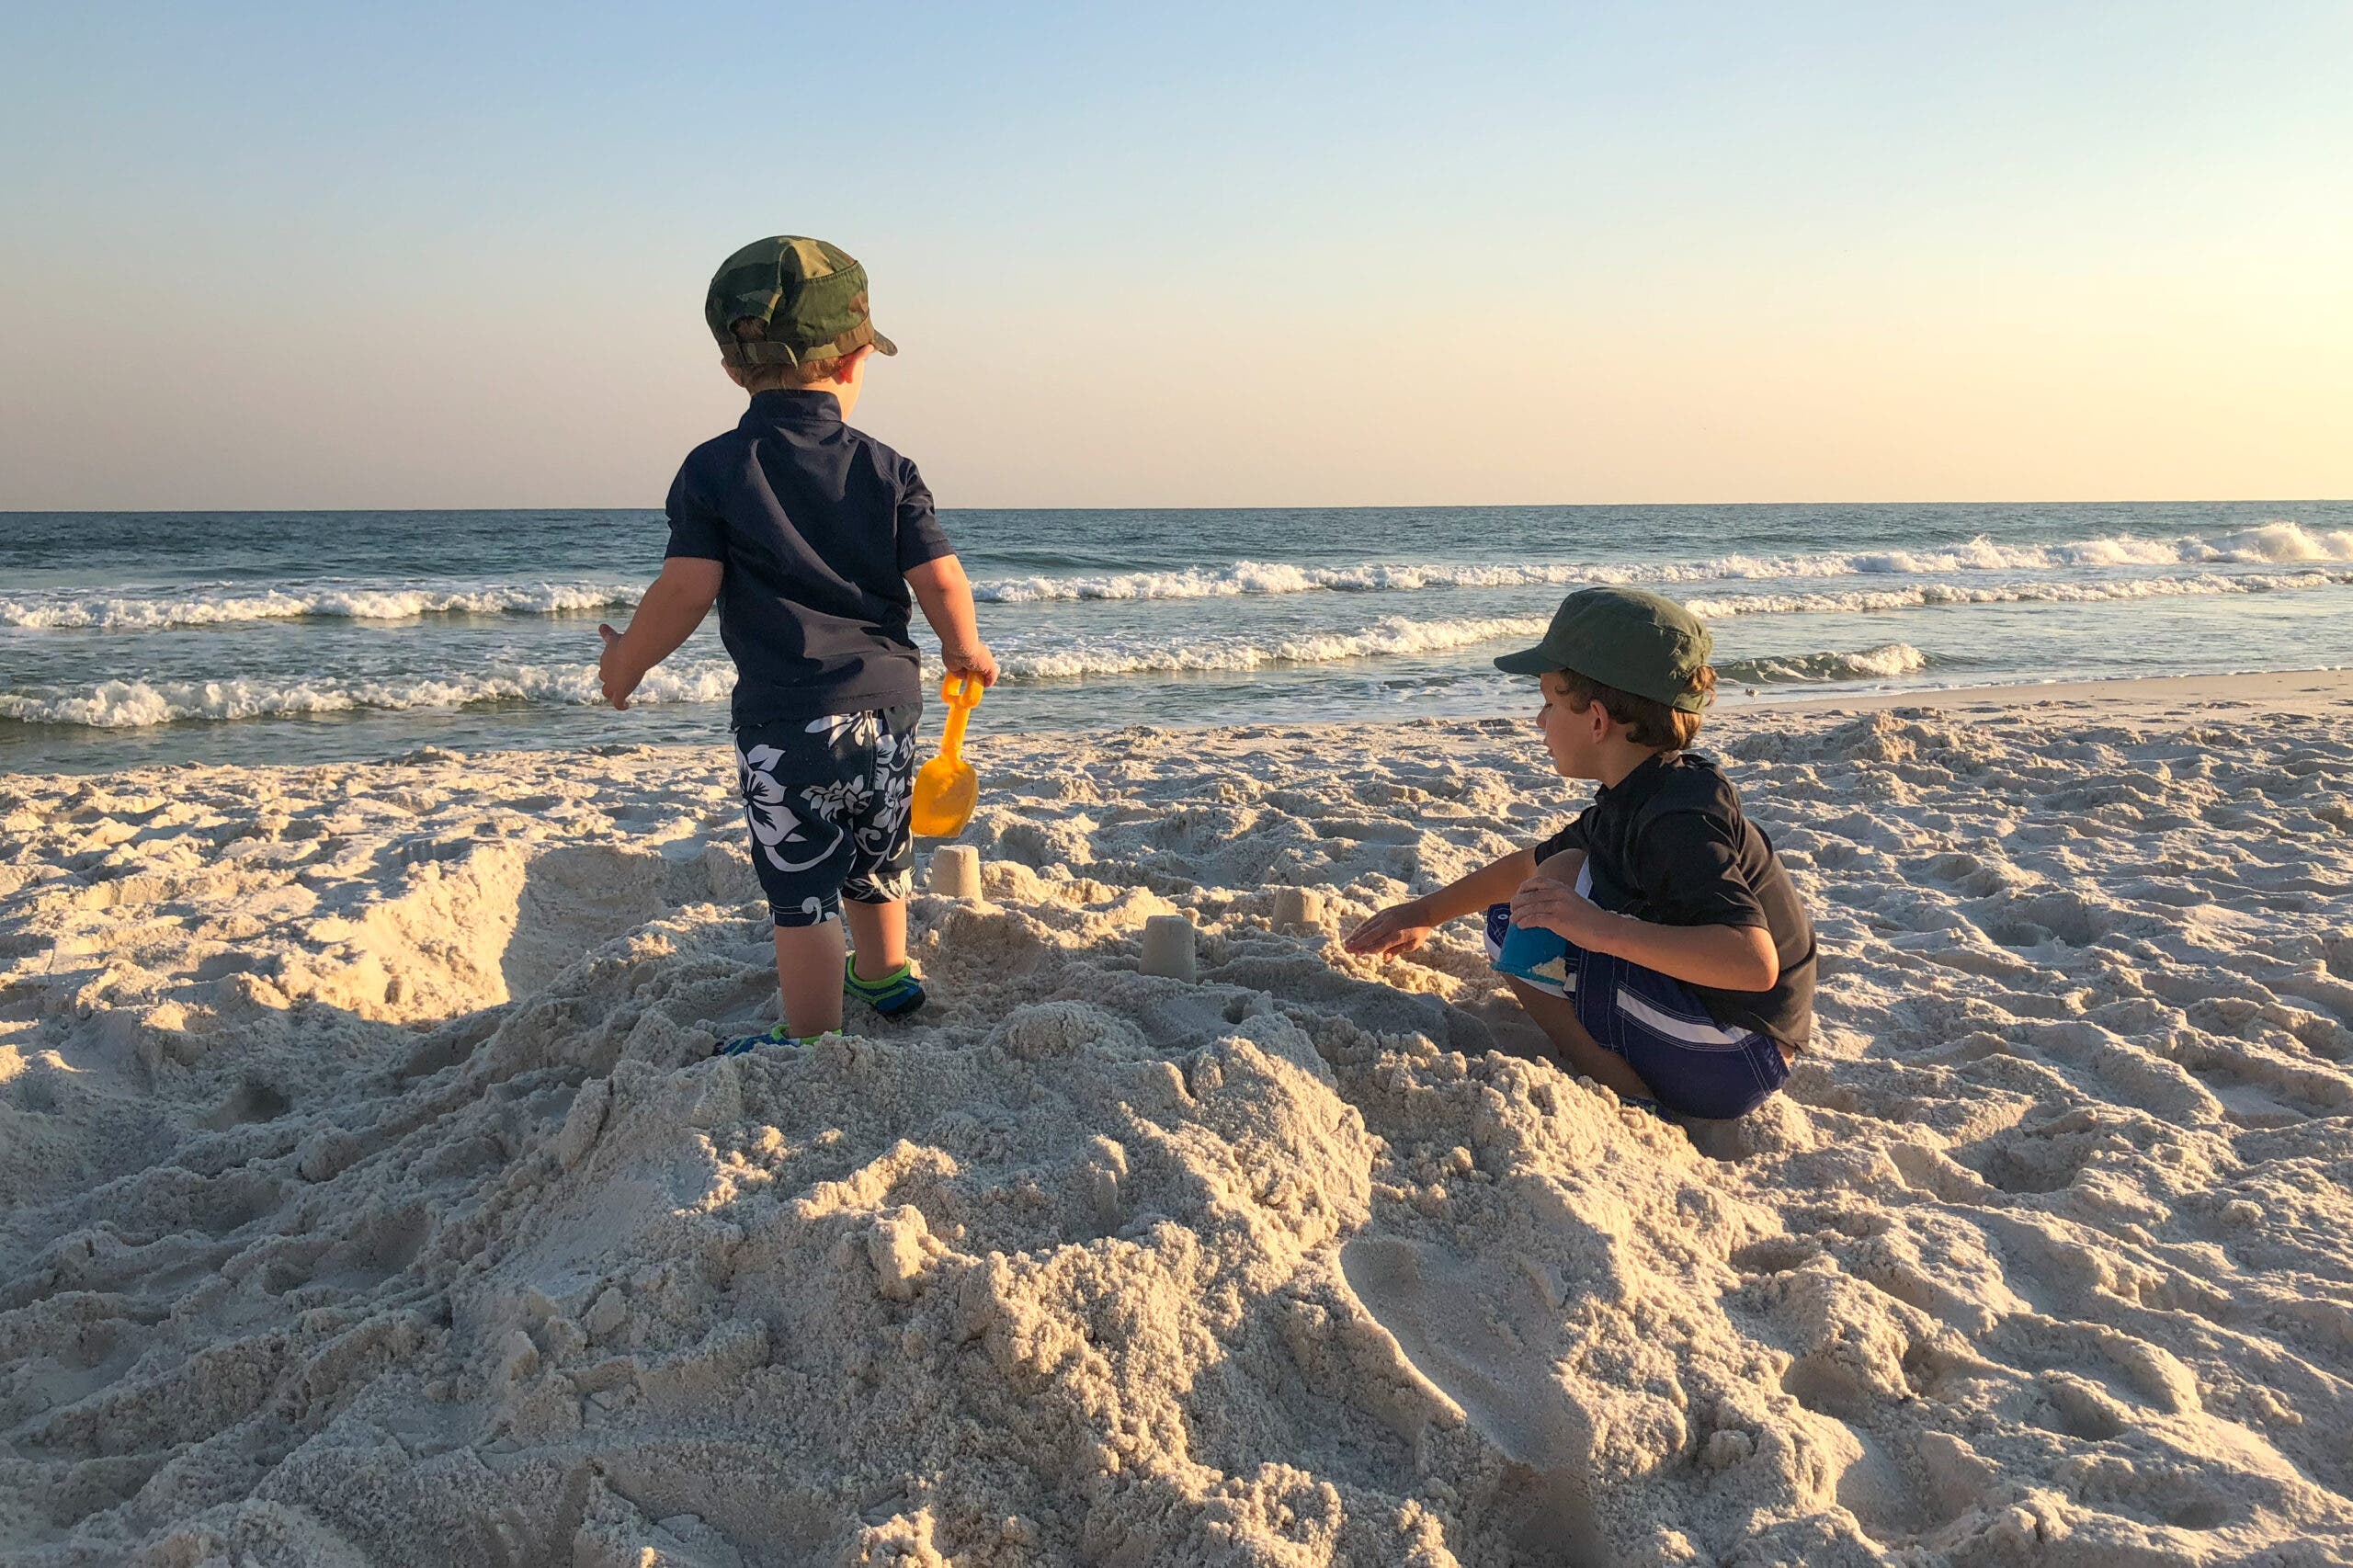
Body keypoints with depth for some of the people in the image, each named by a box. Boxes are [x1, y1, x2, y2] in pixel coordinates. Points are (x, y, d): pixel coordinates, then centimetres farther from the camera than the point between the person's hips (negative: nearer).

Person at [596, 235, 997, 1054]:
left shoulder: (713, 470, -6)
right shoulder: (887, 470, 0)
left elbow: (686, 590, -12)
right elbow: (940, 580, -4)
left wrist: (625, 661, 5)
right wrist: (965, 649, 15)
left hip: (782, 724, -4)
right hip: (887, 707, 4)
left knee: (804, 892, 4)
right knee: (876, 861, 24)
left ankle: (812, 1042, 11)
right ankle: (885, 974, 46)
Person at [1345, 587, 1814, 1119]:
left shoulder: (1679, 819, -23)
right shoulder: (1633, 800, 7)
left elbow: (1755, 961, -34)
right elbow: (1536, 863, 23)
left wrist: (1601, 928, -36)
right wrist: (1426, 911, 29)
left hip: (1735, 1065, -10)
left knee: (1535, 935, -18)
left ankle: (1632, 1099, -9)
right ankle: (1636, 1081, 7)